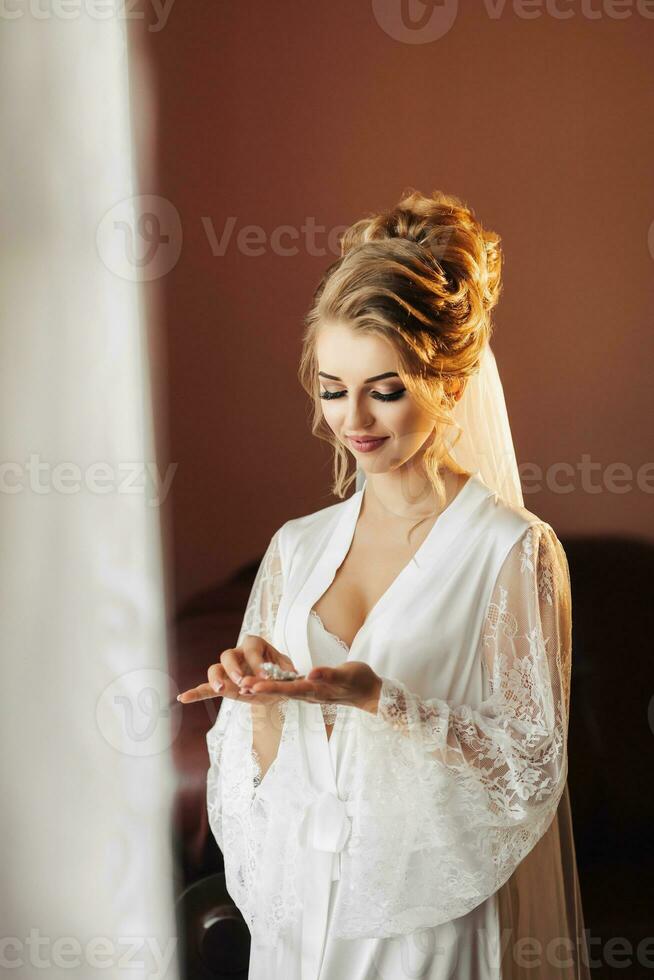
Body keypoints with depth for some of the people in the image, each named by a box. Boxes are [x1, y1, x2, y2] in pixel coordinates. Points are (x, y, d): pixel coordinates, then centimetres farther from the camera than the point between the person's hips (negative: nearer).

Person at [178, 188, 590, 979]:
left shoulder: (514, 551, -10)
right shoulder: (297, 548, 5)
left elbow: (530, 767, -12)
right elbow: (258, 773, 8)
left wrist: (380, 701, -23)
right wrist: (260, 698, -13)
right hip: (297, 915, 4)